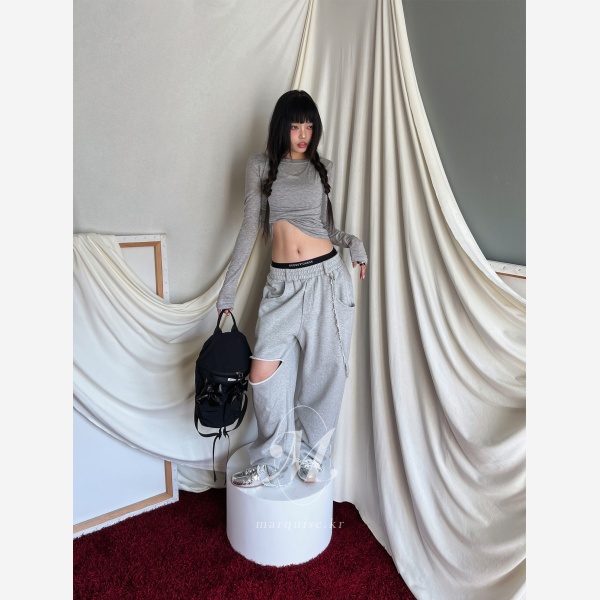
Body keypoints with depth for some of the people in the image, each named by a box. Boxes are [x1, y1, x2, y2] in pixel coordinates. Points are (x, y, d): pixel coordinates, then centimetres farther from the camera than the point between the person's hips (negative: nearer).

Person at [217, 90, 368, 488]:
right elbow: (251, 227, 8)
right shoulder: (260, 166, 9)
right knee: (263, 373, -7)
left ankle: (311, 455, 28)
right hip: (283, 283, 0)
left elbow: (325, 227, 13)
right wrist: (228, 289, 6)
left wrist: (352, 242, -10)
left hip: (327, 277, 0)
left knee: (323, 373, 5)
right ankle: (276, 461, 17)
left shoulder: (323, 168, 11)